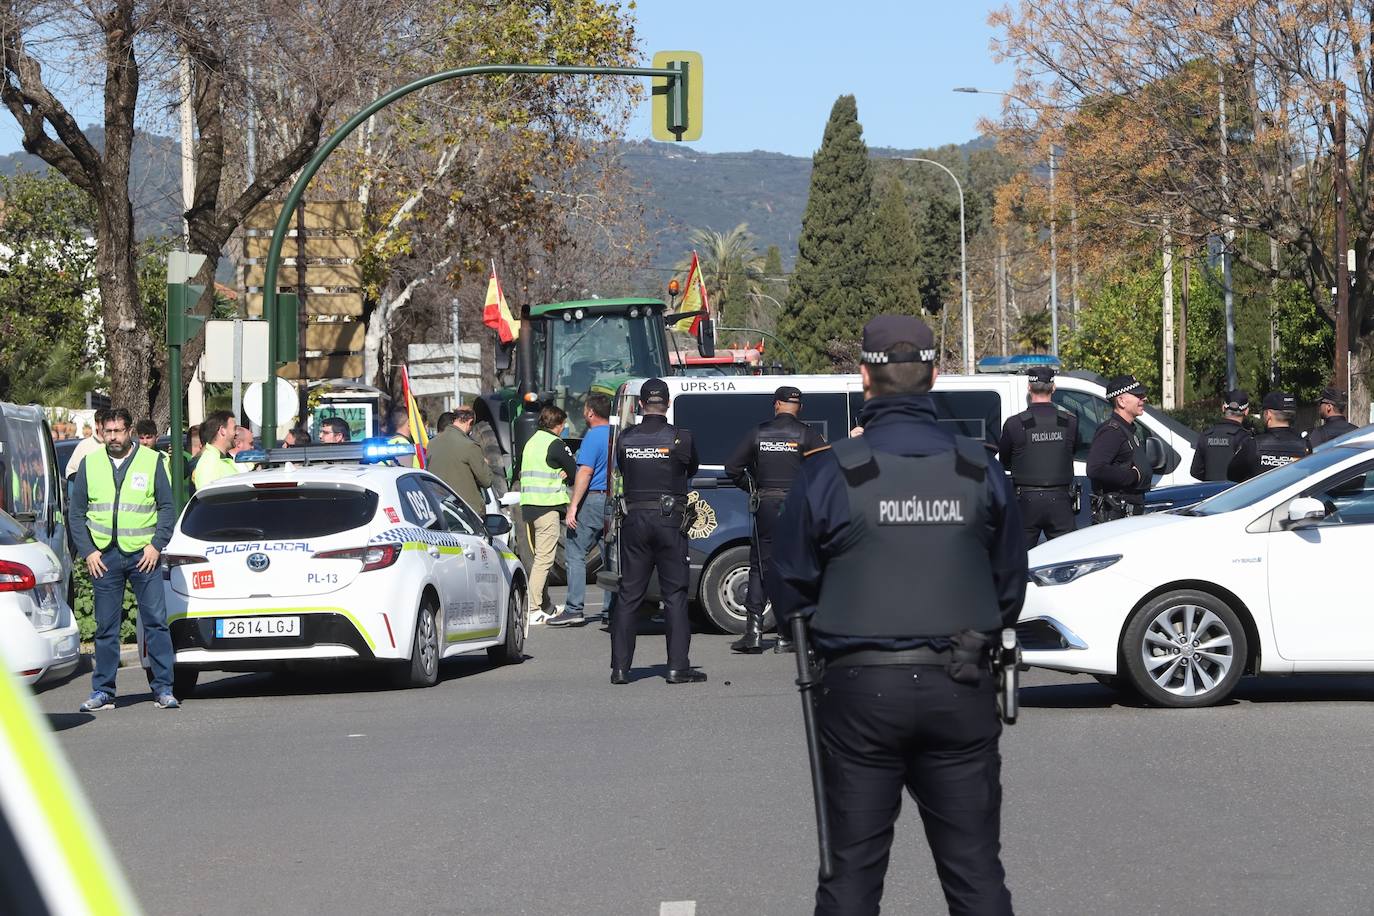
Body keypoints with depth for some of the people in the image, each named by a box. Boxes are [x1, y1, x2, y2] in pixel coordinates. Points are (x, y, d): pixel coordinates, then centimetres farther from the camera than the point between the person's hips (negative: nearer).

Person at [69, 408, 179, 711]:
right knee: (105, 627, 4)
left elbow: (167, 508, 6)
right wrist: (88, 551, 0)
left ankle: (163, 688, 1)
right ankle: (103, 691, 10)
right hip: (104, 557, 1)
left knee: (156, 622, -3)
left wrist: (156, 545, -5)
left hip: (143, 555, -1)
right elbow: (77, 513, 11)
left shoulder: (151, 461, 4)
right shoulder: (89, 464, 8)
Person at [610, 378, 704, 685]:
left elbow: (622, 472, 8)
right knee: (675, 594, 2)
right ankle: (678, 667, -1)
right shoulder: (681, 438, -5)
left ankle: (620, 667, 6)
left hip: (634, 520, 2)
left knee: (628, 595, 7)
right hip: (669, 520, -2)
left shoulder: (625, 439, 1)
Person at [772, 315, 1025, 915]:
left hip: (860, 687, -2)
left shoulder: (829, 472, -8)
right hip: (959, 690, 2)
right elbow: (1010, 585, 9)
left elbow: (792, 592, 0)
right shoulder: (980, 469, 1)